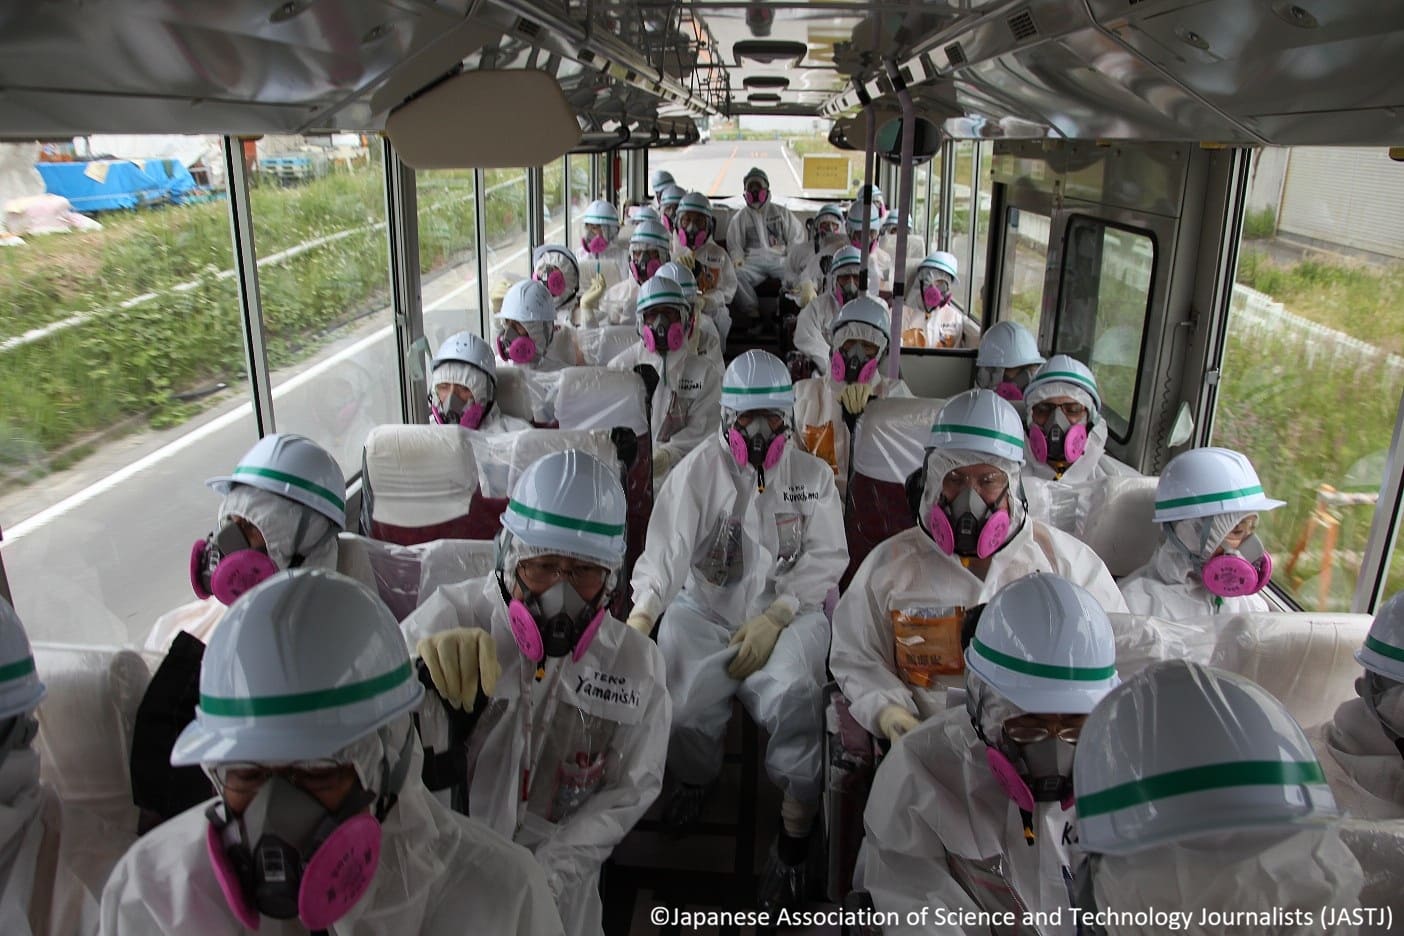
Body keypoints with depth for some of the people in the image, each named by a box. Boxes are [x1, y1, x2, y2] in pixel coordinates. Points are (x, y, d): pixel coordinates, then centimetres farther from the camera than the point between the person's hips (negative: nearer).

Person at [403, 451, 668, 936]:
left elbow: (628, 791, -2)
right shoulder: (457, 612, -16)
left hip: (556, 865, 1)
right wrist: (419, 667, -46)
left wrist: (546, 874, -11)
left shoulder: (636, 662, -9)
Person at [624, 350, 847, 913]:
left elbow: (825, 559, -1)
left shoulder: (813, 476, 5)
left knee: (795, 697, -28)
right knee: (683, 707, -22)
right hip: (704, 609, 0)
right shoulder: (700, 470, 0)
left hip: (787, 613, 0)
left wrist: (773, 619, -14)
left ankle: (795, 836, -5)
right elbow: (668, 545, -13)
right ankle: (696, 776, 17)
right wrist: (641, 613, -30)